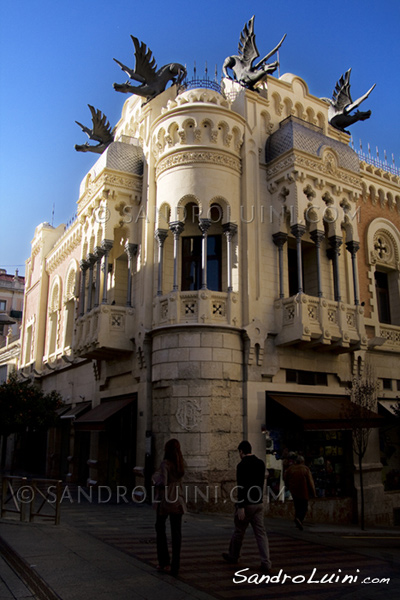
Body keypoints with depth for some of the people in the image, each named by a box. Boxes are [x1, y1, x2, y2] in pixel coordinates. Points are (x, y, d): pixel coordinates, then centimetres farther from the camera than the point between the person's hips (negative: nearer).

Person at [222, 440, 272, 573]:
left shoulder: (242, 465, -15)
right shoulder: (261, 463, 6)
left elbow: (241, 487, -21)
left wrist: (240, 507, -21)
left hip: (246, 504, -6)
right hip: (258, 504, 6)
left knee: (239, 531, 13)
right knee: (261, 533, 3)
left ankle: (233, 556, 31)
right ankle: (266, 563, -4)